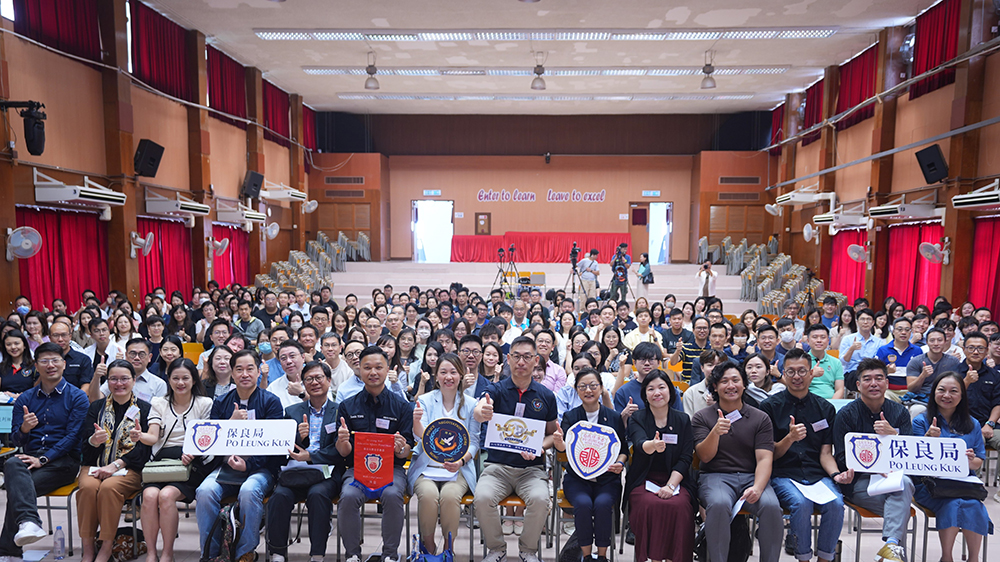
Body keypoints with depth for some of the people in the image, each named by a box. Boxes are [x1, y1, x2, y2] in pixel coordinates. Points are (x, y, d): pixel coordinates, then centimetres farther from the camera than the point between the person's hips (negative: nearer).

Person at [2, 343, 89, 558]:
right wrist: (24, 429, -13)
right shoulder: (24, 399, 15)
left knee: (16, 487, -28)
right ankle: (28, 522, -51)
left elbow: (73, 436, -5)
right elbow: (15, 440, 11)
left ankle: (8, 550, -19)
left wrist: (43, 459, -18)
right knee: (12, 464, -34)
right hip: (29, 457, 3)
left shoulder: (77, 397, 3)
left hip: (63, 460, -3)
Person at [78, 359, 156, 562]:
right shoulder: (97, 407, 15)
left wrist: (115, 465, -15)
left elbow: (144, 448, -3)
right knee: (88, 487, -29)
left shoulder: (144, 409, 5)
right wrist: (94, 440, -19)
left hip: (128, 468, -2)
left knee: (109, 487, -32)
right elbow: (84, 442, 6)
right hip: (94, 465, 3)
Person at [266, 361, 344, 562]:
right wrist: (299, 437, -8)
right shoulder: (291, 411, 19)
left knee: (317, 494, -32)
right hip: (294, 471, 3)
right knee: (280, 495, -27)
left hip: (326, 472, -2)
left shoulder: (339, 411, 8)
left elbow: (340, 451, -1)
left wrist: (310, 456, -13)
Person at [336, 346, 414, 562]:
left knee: (392, 495, -32)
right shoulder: (347, 406, 9)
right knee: (348, 497, -29)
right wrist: (342, 441, -17)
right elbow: (344, 453, 6)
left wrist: (401, 448, -20)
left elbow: (407, 452, 4)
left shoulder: (402, 406, 5)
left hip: (392, 468, -1)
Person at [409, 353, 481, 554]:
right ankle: (428, 547, -5)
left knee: (450, 495, -30)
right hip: (427, 466, 0)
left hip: (458, 469, 0)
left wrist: (460, 461, -14)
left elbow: (474, 442, 6)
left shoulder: (471, 404, 5)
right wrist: (416, 421, -31)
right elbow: (421, 436, -8)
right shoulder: (425, 400, 5)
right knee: (428, 494, -30)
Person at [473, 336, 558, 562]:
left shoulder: (546, 396, 5)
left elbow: (552, 434, 14)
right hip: (498, 465, 0)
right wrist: (482, 413, -47)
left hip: (532, 467, 1)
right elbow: (478, 411, -22)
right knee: (483, 497, -27)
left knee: (540, 499, -28)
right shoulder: (496, 390, 0)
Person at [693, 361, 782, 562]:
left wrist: (757, 487, -20)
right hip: (716, 476, -1)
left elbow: (765, 459, 0)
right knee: (718, 504, -34)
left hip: (752, 476, 1)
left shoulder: (761, 418, 9)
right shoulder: (702, 418, 7)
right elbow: (705, 456, -3)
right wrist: (715, 432, -23)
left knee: (771, 505, -29)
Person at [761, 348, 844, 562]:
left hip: (817, 474, 3)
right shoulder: (770, 406, 3)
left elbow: (825, 453, 10)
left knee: (836, 504, -27)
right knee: (801, 503, -31)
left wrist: (837, 473, -11)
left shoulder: (825, 408, 13)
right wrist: (790, 438, -18)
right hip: (783, 475, -2)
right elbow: (771, 455, 2)